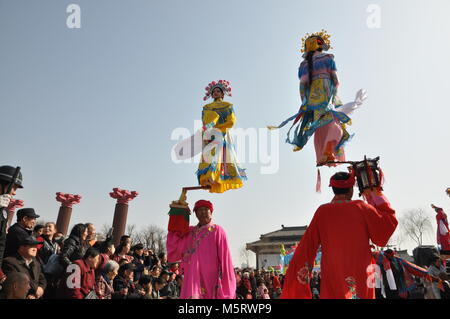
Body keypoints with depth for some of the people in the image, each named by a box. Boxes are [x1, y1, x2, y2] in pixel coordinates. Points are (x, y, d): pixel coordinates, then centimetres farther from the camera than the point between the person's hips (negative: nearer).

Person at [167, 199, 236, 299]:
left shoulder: (217, 231, 2)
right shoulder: (189, 232, 14)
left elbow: (225, 259, -3)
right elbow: (172, 255, 7)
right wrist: (174, 230, 1)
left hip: (211, 282, -3)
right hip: (192, 282, 3)